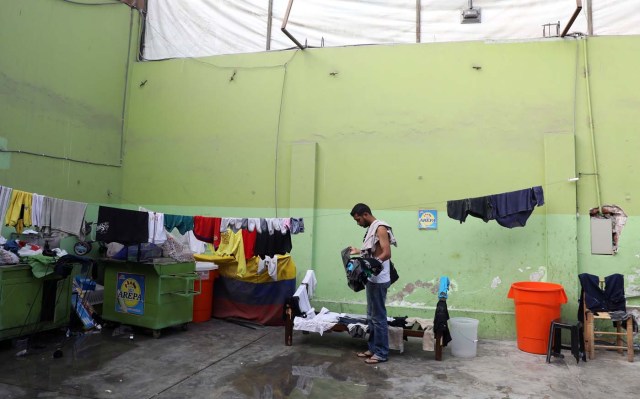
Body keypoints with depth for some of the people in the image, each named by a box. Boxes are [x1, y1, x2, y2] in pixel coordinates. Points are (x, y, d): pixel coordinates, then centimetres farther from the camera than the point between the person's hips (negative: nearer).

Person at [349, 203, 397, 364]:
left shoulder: (380, 228, -15)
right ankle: (373, 348, 26)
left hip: (379, 280, -10)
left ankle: (381, 353, 8)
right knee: (371, 316, 15)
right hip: (372, 278, 10)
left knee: (379, 317, -1)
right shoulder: (372, 229, 14)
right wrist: (358, 251, 21)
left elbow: (386, 254, -23)